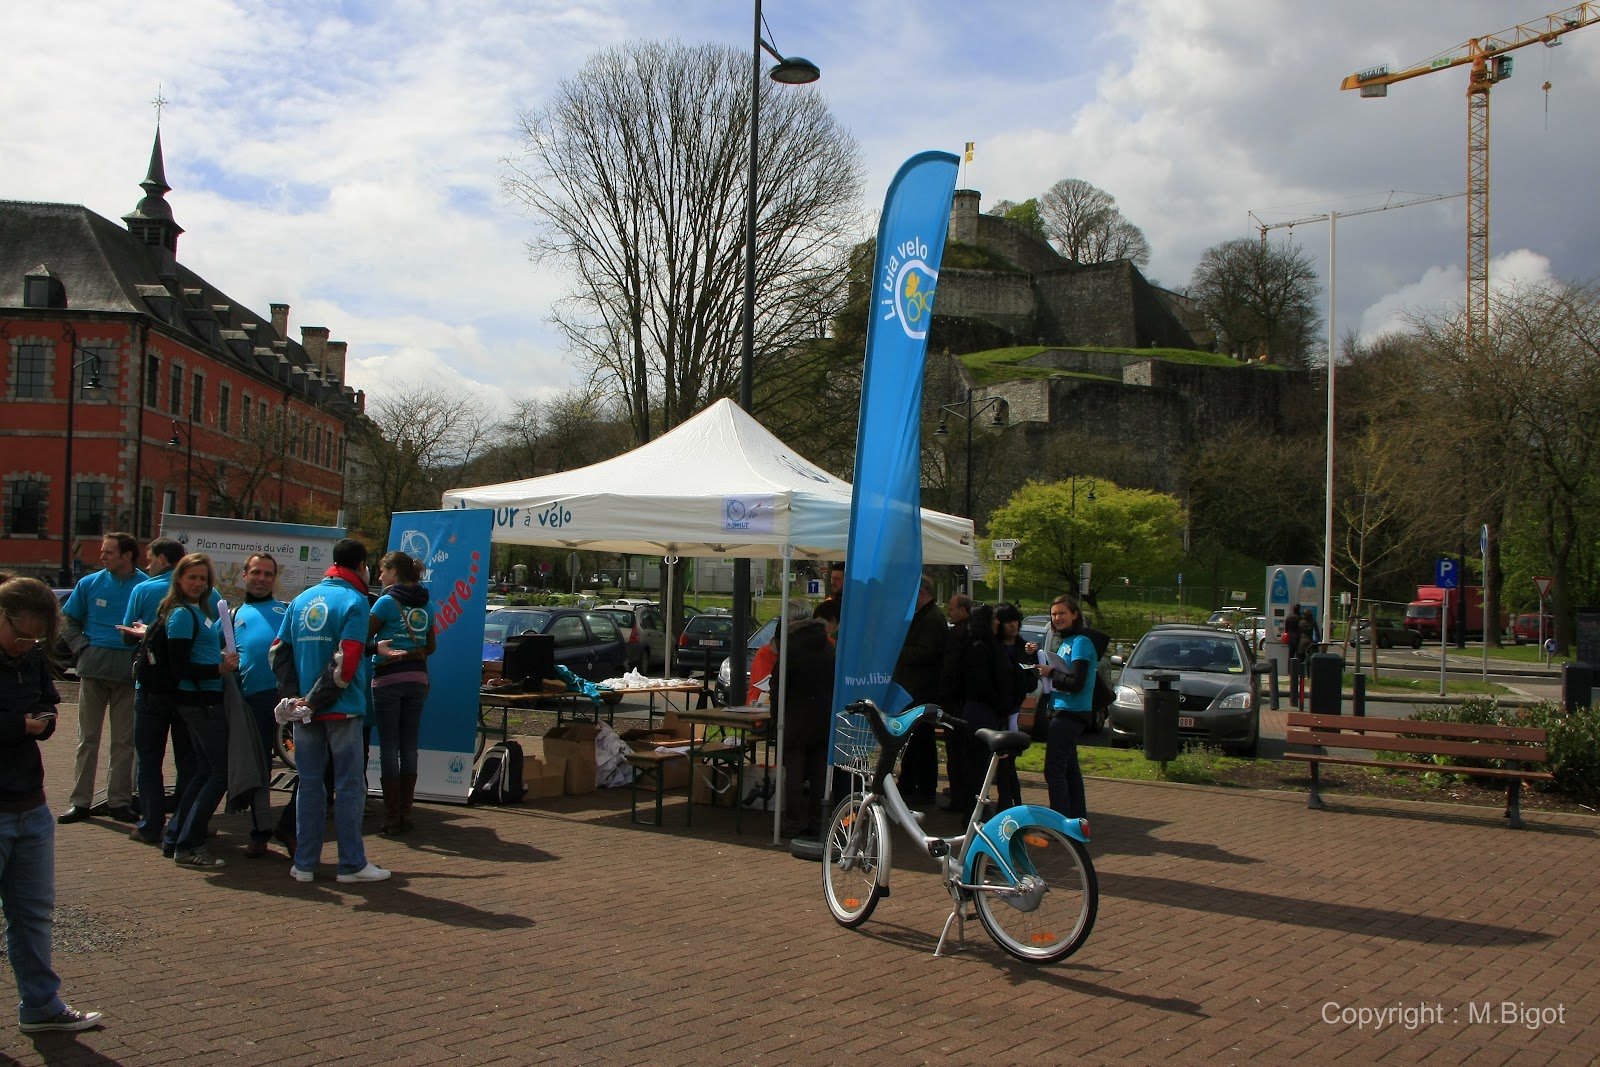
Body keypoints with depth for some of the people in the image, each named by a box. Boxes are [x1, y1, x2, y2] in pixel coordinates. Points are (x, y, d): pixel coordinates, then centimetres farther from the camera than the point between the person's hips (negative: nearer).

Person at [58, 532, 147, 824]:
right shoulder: (90, 583, 6)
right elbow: (69, 620, 14)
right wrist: (82, 646, 0)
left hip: (128, 671, -2)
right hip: (93, 668, 2)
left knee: (124, 740, 3)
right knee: (88, 738, 6)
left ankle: (119, 800, 10)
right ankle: (80, 801, 10)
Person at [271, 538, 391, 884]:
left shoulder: (302, 599, 10)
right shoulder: (354, 601, -8)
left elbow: (279, 651, 4)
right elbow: (346, 662, -18)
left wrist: (294, 696, -4)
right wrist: (315, 701, -13)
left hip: (306, 711, 5)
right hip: (342, 710, -5)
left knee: (310, 785, 11)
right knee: (349, 786, 2)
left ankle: (304, 863, 14)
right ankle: (352, 864, 6)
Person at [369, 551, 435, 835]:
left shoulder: (388, 601, -7)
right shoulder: (425, 606, 12)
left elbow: (364, 637, -6)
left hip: (388, 678, -5)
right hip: (417, 678, 6)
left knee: (389, 747, -2)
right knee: (409, 746, 8)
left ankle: (392, 818, -2)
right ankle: (405, 814, 10)